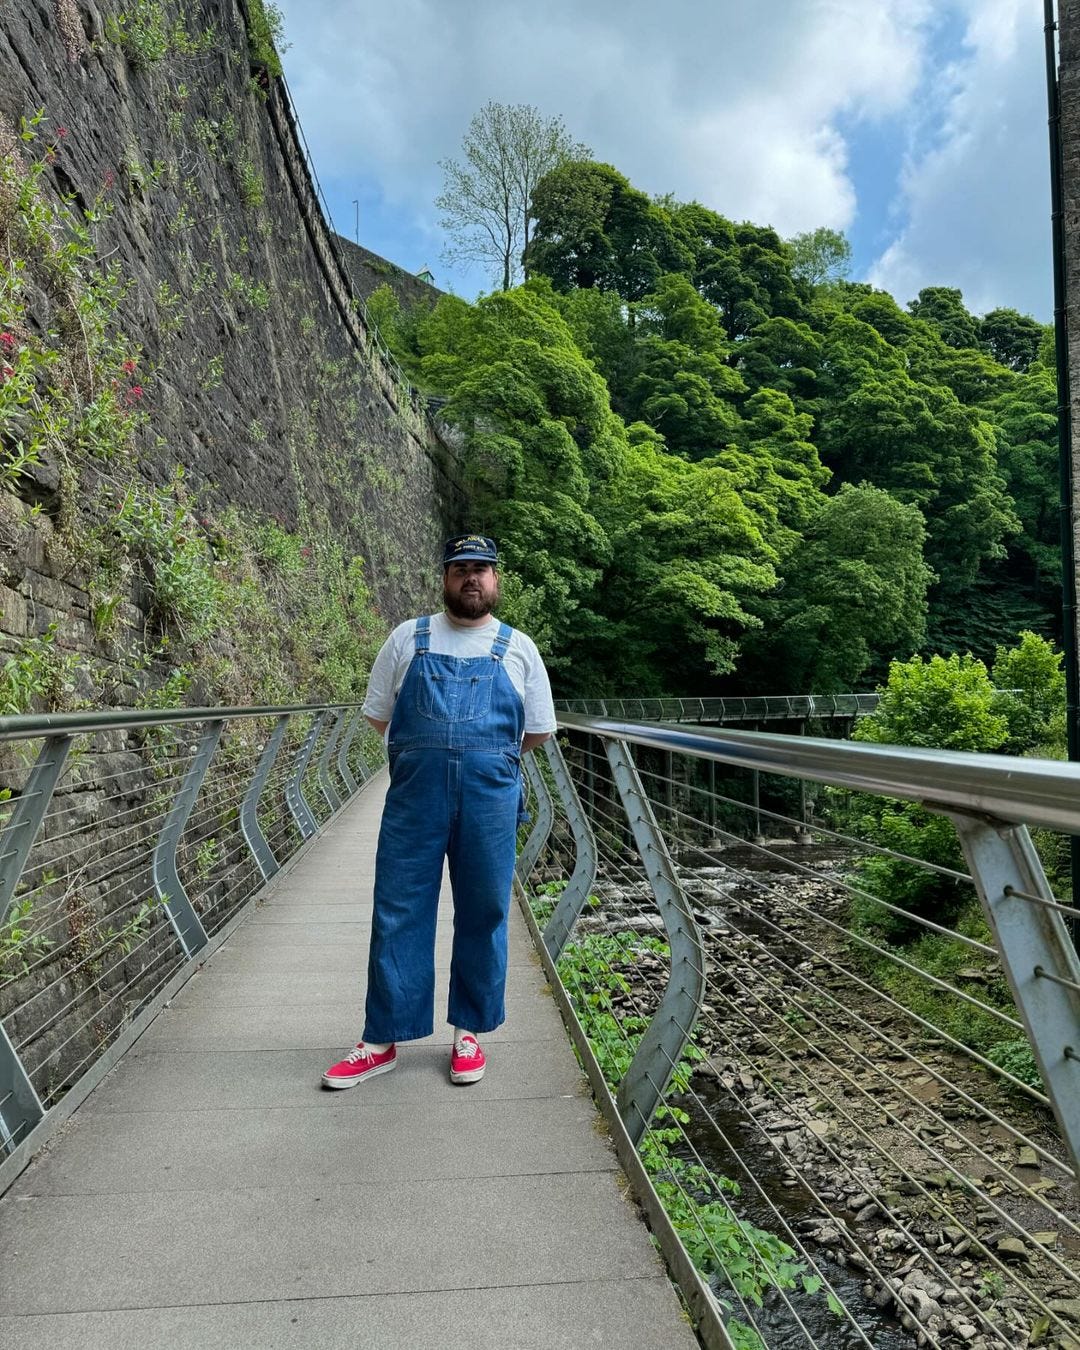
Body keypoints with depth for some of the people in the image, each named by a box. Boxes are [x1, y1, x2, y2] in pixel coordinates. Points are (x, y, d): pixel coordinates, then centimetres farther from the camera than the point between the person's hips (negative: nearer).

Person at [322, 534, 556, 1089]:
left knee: (483, 914, 8)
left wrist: (485, 755, 11)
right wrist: (429, 749, 10)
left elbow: (538, 731, 13)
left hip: (490, 794, 0)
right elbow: (377, 714, 13)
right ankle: (383, 1039, 19)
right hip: (414, 793, 0)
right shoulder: (408, 638, 9)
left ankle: (469, 1032, 25)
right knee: (397, 914, 5)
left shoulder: (518, 647, 9)